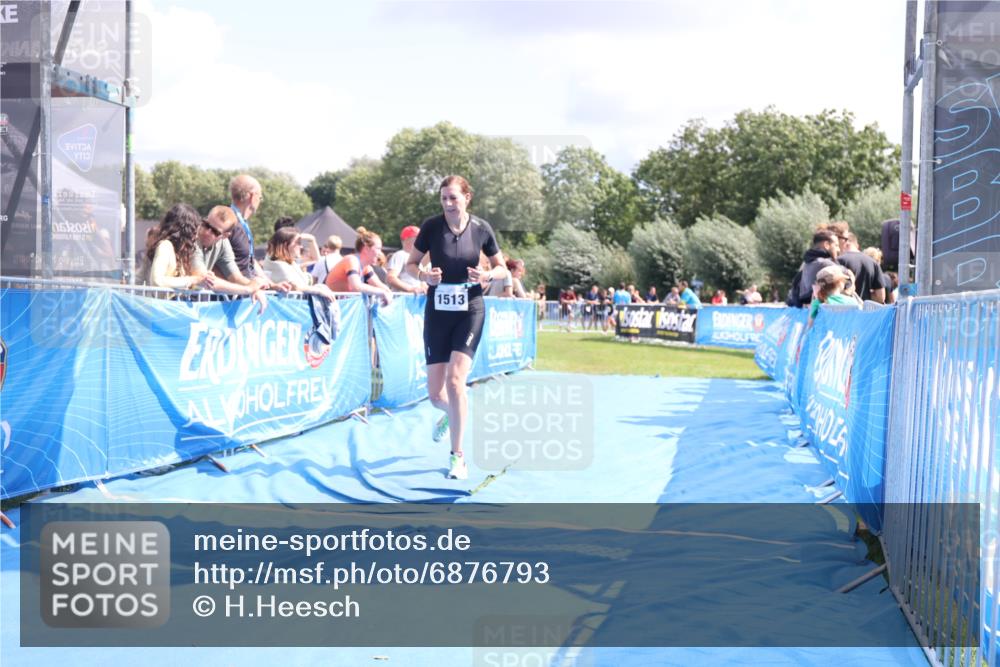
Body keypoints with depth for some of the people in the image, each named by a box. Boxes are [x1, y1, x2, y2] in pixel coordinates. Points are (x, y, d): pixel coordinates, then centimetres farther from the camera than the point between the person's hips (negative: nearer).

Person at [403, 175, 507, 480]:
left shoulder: (481, 228, -4)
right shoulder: (431, 226, -6)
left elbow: (501, 268, 6)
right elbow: (410, 264, 4)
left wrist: (487, 274, -16)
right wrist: (425, 275, -18)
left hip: (470, 310, -1)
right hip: (437, 312, 1)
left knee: (455, 378, -19)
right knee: (435, 394, 2)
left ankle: (458, 456, -6)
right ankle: (450, 413, 42)